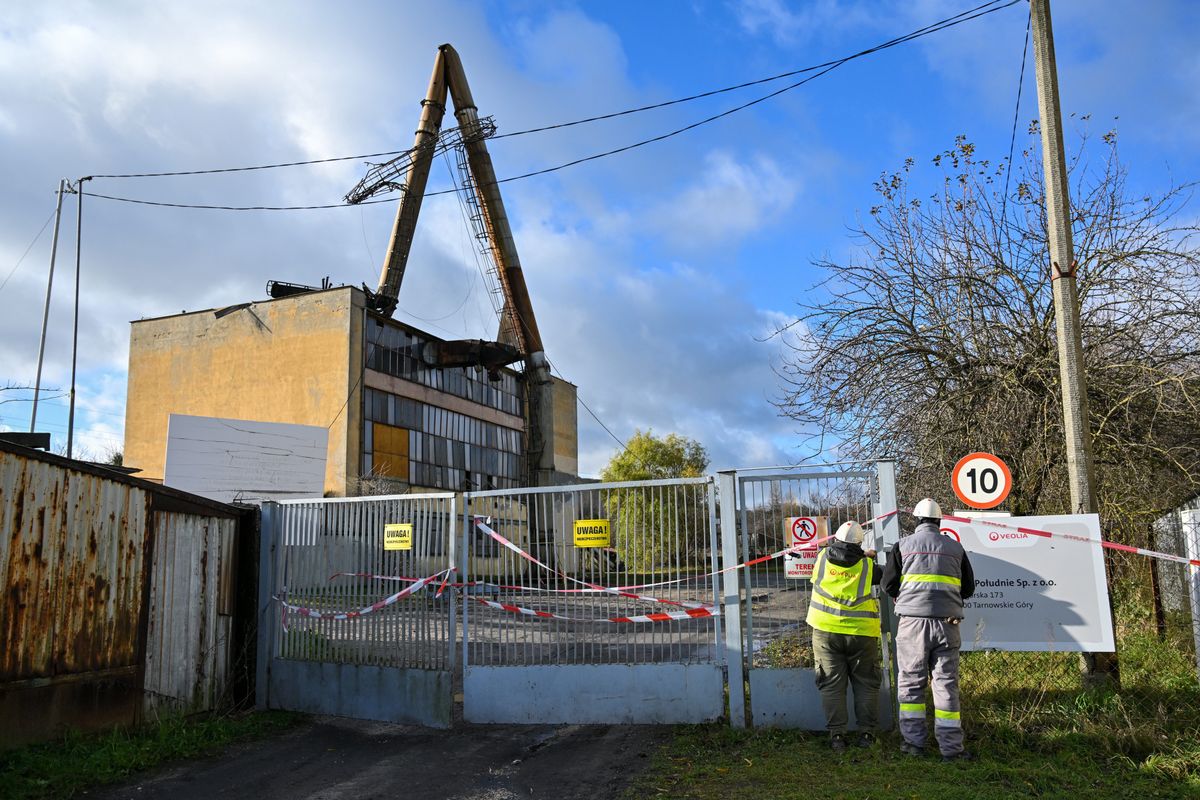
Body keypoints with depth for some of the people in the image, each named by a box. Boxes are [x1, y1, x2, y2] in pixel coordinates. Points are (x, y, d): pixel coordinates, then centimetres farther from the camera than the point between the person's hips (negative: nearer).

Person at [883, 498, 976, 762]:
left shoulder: (903, 545, 4)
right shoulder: (955, 547, 10)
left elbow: (889, 585, 4)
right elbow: (968, 588, 17)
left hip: (912, 621, -1)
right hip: (947, 622, 2)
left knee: (911, 682, 8)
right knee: (946, 684, 6)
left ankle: (914, 742, 9)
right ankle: (951, 747, 7)